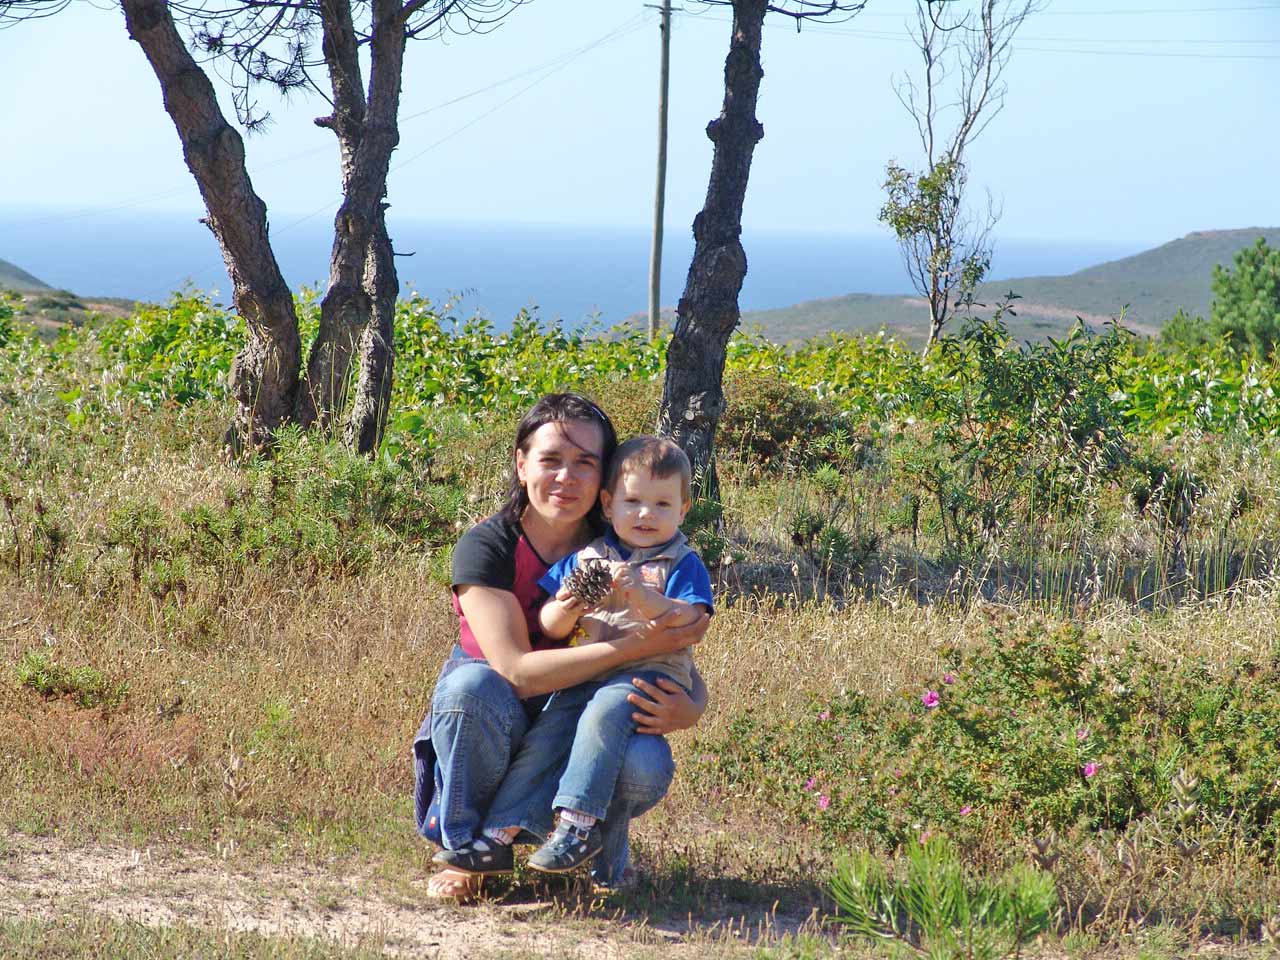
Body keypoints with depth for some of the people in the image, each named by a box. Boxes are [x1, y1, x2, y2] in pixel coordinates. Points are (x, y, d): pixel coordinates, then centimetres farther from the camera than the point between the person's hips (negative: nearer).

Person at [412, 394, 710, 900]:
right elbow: (518, 671, -25)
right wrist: (634, 647, -31)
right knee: (472, 684, -35)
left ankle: (597, 852, 4)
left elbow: (688, 678, -2)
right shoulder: (486, 548, -14)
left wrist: (686, 711, -28)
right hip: (496, 727, -2)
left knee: (646, 765, -31)